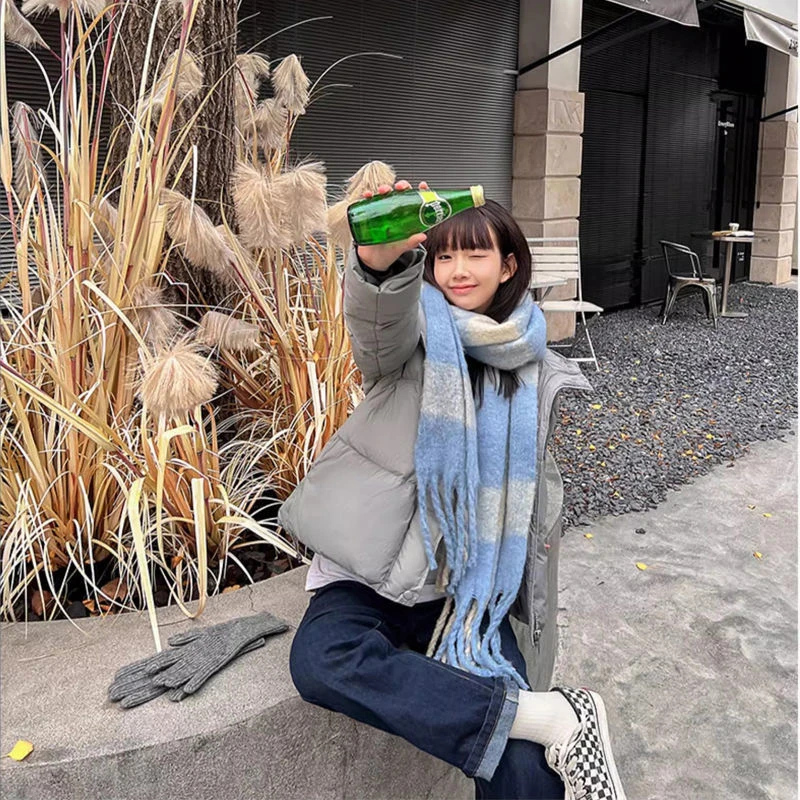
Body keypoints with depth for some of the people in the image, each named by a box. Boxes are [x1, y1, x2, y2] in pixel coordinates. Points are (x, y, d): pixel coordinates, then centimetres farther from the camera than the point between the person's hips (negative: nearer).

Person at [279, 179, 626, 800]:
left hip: (469, 579, 1)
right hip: (373, 569, 0)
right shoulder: (418, 326, 0)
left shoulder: (529, 360, 9)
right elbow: (379, 330, -27)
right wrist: (379, 259, -49)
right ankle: (553, 718, -28)